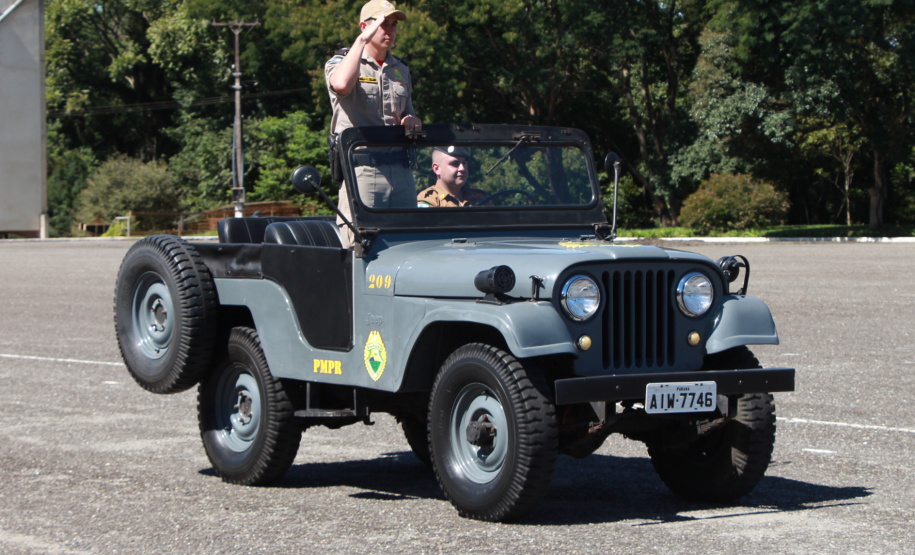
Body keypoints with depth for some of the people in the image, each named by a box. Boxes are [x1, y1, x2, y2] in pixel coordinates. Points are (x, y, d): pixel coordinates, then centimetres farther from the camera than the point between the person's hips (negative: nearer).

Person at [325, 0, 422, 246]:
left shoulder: (401, 70, 21)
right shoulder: (342, 62, 2)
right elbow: (341, 84, -24)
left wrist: (413, 122, 4)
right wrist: (362, 40, -16)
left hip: (400, 170, 6)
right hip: (360, 168, -6)